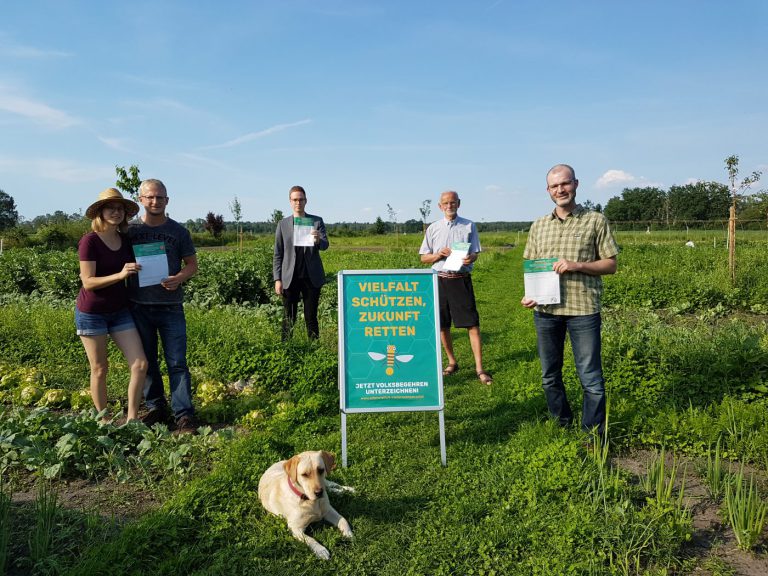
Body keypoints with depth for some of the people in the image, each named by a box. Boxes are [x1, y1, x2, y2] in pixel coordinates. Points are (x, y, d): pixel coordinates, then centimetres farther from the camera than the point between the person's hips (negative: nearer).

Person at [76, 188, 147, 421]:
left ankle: (132, 419, 9)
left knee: (140, 364, -4)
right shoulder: (89, 241, -13)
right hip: (92, 313, -5)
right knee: (99, 369, 7)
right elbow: (88, 283, -18)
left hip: (120, 311, 5)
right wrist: (120, 274, -29)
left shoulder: (125, 240, 4)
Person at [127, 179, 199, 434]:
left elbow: (192, 264, 5)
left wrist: (179, 278, -15)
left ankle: (184, 415, 4)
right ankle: (156, 408, 26)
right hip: (139, 306, 2)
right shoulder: (131, 231, 5)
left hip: (171, 306, -2)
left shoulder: (178, 231, 3)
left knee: (177, 362, -2)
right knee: (147, 362, 12)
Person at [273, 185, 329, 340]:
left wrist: (318, 240, -29)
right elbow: (277, 254, 7)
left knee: (311, 317, 4)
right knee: (288, 319, 3)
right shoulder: (283, 224, 7)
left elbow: (325, 246, -5)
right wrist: (277, 279, -1)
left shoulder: (317, 221, 6)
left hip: (311, 277, 0)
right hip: (290, 278, 0)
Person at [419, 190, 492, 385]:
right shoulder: (433, 228, 8)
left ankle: (479, 368, -1)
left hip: (461, 279, -2)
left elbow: (475, 253, 4)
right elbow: (424, 258, 10)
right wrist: (440, 254, -9)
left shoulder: (469, 226, 5)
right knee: (442, 325, 9)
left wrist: (470, 258, -19)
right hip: (440, 279, 2)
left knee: (472, 324, -7)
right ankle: (452, 363, 26)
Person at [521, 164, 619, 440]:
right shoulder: (538, 225, 12)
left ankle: (594, 436, 17)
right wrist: (528, 294, -3)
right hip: (545, 310, 4)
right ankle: (561, 424, 34)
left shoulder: (595, 220, 1)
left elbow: (611, 264, 2)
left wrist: (578, 265, -14)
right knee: (549, 375, 14)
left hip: (583, 309, -4)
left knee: (591, 378, 1)